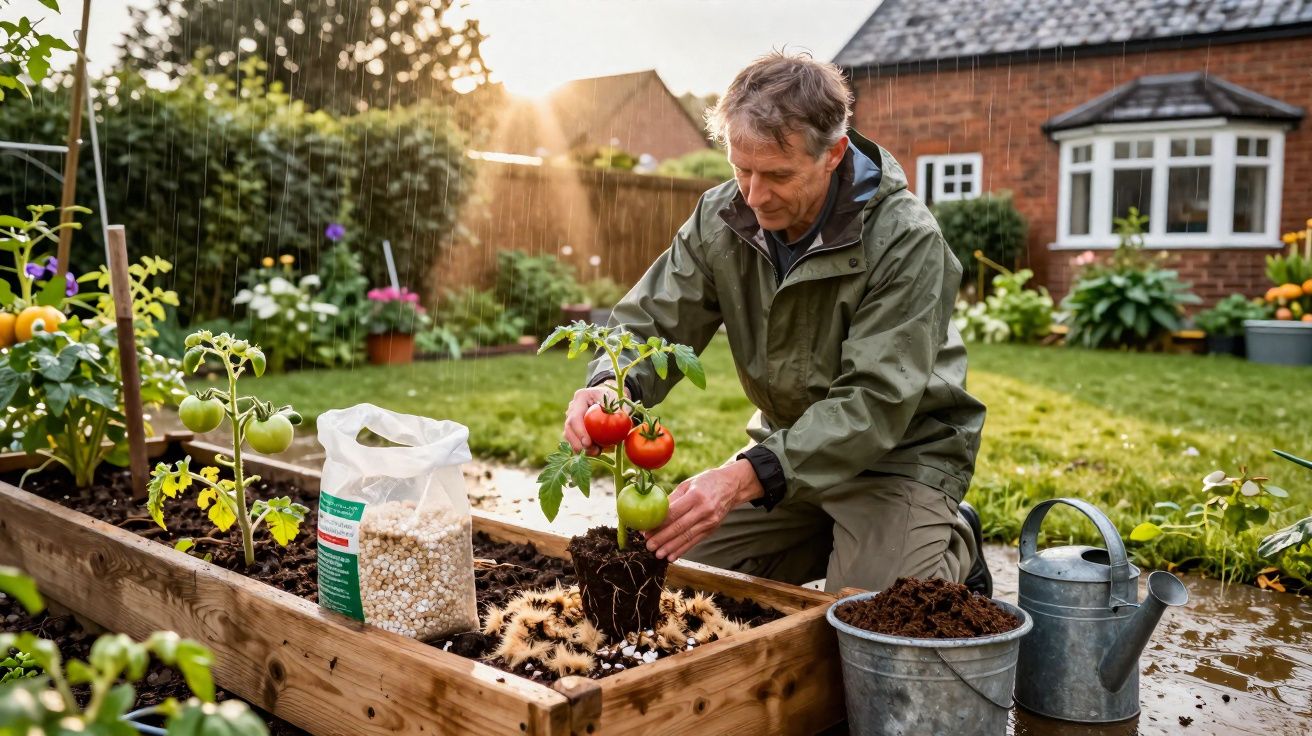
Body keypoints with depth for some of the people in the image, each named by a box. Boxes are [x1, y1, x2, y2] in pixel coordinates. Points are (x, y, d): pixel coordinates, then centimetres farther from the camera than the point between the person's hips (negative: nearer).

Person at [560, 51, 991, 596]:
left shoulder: (905, 240, -27)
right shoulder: (722, 216, -10)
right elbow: (651, 322, -8)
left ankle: (954, 545, 13)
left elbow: (875, 403, -32)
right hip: (790, 442, 6)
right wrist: (612, 385, -33)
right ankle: (832, 537, 21)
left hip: (901, 447, -5)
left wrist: (749, 476, -44)